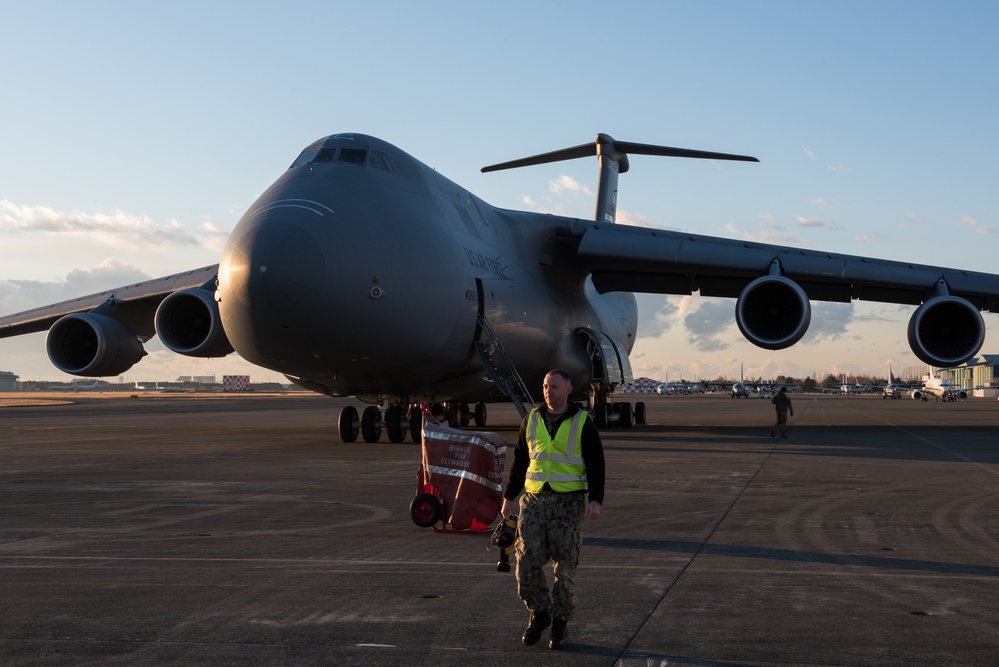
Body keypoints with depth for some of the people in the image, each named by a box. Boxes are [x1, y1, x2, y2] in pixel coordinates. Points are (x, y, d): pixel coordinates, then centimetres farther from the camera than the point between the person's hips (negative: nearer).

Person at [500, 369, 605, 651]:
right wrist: (509, 497, 13)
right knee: (527, 564, -4)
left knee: (564, 567, 0)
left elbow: (596, 465, -6)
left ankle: (560, 623, 15)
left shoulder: (583, 423, -5)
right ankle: (539, 614, 19)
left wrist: (595, 501, -18)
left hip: (569, 503, -3)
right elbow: (520, 461, 12)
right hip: (534, 501, 3)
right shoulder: (531, 420, 5)